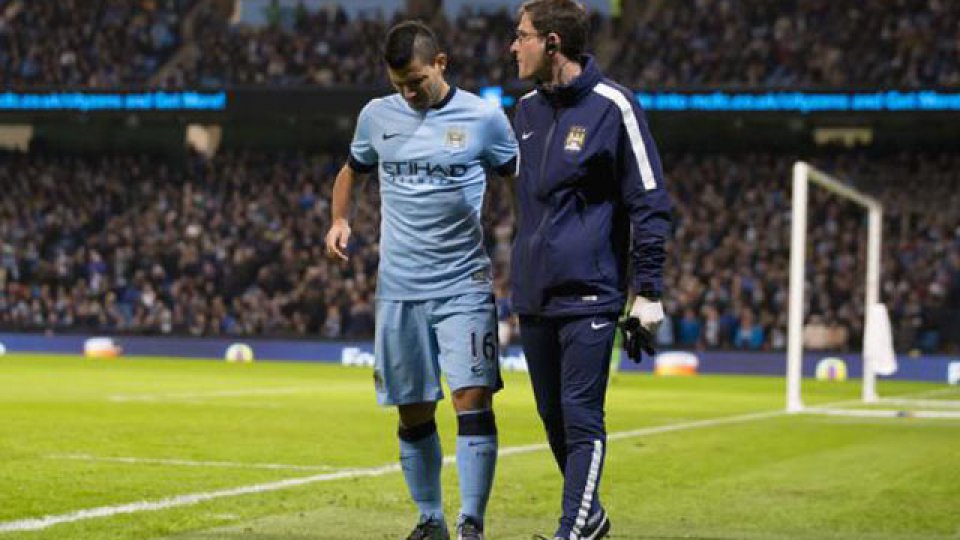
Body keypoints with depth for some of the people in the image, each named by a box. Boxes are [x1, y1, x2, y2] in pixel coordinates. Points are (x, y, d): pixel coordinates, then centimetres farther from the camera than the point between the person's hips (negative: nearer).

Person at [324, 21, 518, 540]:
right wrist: (340, 220, 5)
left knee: (473, 400, -13)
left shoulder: (483, 117, -3)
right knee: (414, 414, 8)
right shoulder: (376, 116, 5)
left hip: (463, 285, -3)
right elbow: (351, 170, 23)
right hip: (399, 289, 3)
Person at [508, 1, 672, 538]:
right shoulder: (527, 108, 12)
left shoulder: (612, 106, -8)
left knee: (582, 419, -8)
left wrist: (649, 291, -10)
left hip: (589, 292, -7)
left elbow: (651, 201, -7)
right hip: (533, 293, 7)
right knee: (553, 416, 12)